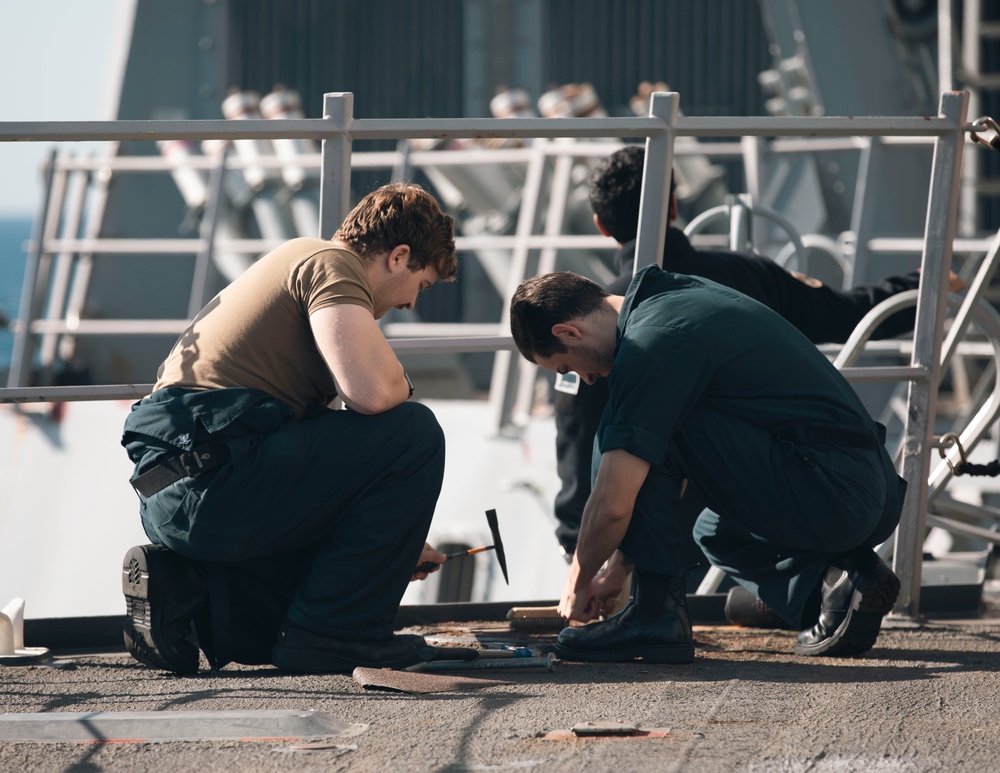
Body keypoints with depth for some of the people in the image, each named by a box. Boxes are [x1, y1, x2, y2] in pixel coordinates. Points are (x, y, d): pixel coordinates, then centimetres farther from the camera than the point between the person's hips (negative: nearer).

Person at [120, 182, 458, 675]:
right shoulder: (332, 264, -2)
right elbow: (370, 391, -21)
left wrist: (390, 543, 44)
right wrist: (399, 384, 5)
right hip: (212, 479, -10)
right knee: (415, 434, -5)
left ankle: (179, 587, 9)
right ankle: (335, 631, -3)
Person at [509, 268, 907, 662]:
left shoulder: (649, 345, -13)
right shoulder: (678, 296, 18)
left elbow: (612, 506, -15)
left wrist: (578, 584, 4)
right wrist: (617, 567, 30)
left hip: (827, 493, -10)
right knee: (716, 532, 36)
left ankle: (655, 613, -4)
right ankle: (825, 580, 10)